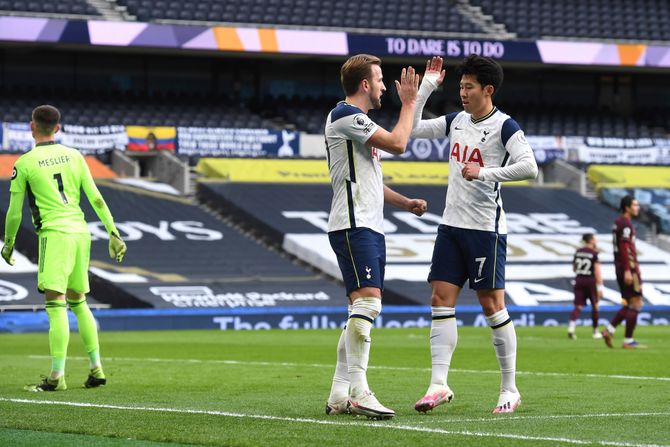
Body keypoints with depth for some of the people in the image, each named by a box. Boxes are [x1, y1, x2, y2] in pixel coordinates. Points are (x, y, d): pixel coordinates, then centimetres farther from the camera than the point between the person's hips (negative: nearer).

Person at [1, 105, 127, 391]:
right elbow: (96, 199, 8)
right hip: (81, 231, 6)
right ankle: (96, 368, 15)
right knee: (78, 301, 17)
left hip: (55, 233, -6)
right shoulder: (74, 156, 10)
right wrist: (113, 233, 11)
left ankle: (57, 376, -16)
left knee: (55, 303, -10)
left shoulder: (24, 163, -2)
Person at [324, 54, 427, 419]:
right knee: (367, 301, -19)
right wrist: (409, 103, -3)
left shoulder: (356, 120, 23)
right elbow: (397, 144, -16)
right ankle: (358, 391, -24)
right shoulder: (345, 115, -9)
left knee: (362, 309, 8)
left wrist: (405, 202, 21)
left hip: (369, 228, 11)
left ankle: (339, 395, 7)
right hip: (353, 226, -11)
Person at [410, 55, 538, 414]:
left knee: (492, 304, -3)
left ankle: (510, 389, 7)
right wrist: (427, 85, 10)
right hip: (452, 224, 7)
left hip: (486, 229, -7)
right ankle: (439, 384, -3)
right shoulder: (456, 121, 12)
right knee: (441, 300, -2)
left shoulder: (504, 126, -9)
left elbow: (529, 167, -20)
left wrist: (484, 172, -23)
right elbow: (413, 129, 15)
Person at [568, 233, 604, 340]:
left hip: (579, 280, 4)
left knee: (578, 306, 0)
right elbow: (597, 271, -14)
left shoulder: (578, 252, 8)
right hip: (590, 280, -4)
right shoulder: (594, 253, -8)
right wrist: (600, 286, -15)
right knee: (595, 306, 12)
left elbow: (574, 269, 16)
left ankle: (571, 326, -25)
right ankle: (595, 332, 19)